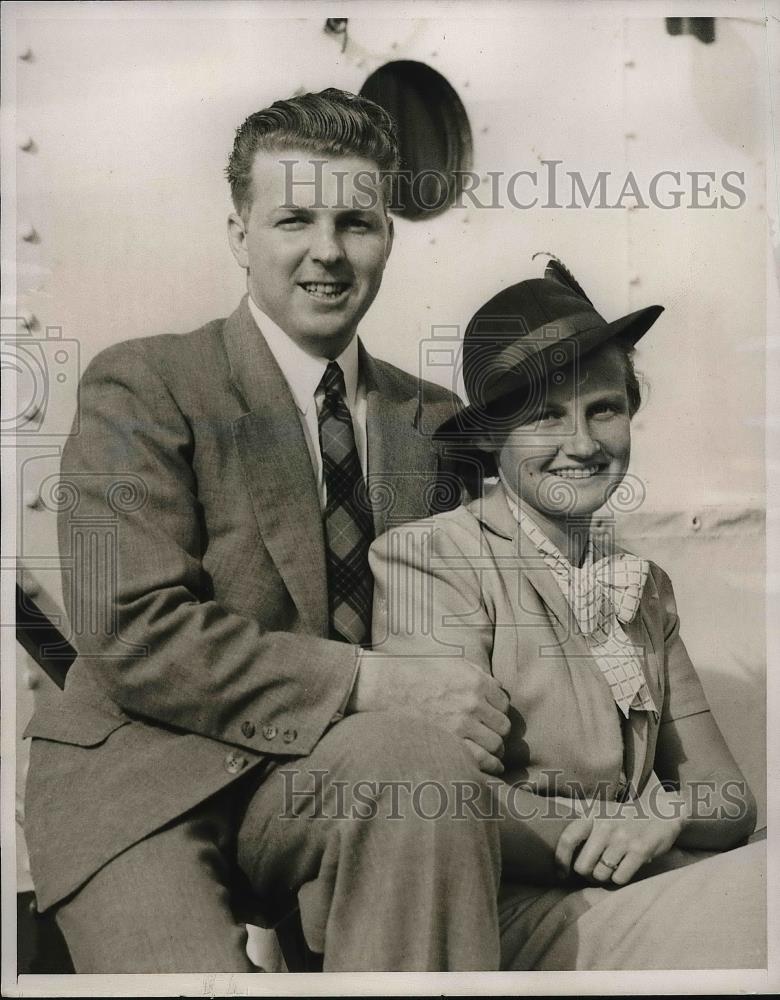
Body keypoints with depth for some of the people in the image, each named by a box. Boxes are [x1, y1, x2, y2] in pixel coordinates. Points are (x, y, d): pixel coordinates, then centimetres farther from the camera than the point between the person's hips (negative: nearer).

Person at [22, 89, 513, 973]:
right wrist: (372, 683, -23)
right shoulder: (140, 387, -4)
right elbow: (131, 632, -15)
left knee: (428, 756, -28)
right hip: (141, 781, -3)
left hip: (340, 777, 4)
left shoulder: (436, 419, 12)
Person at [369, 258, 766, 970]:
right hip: (523, 914, -6)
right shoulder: (430, 558, -7)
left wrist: (666, 815, -14)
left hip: (643, 899, 6)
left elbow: (730, 797, 8)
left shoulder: (647, 587, 13)